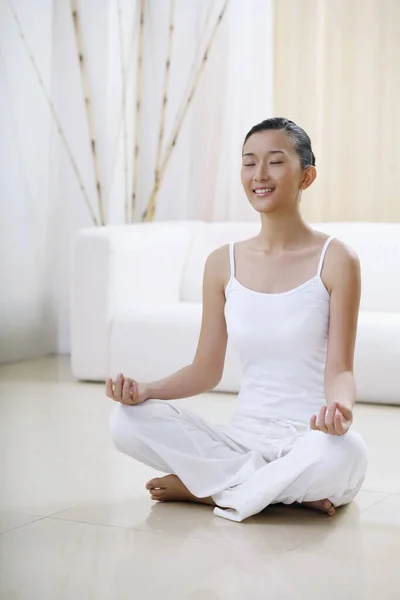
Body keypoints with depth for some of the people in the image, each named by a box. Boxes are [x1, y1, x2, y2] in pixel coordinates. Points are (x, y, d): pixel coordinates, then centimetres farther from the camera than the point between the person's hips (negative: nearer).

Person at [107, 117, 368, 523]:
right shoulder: (223, 264, 6)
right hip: (243, 436, 3)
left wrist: (340, 405, -32)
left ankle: (202, 486, -13)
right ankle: (287, 488, -12)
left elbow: (338, 370, -8)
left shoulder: (335, 260, -5)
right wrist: (143, 390, -10)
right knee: (127, 420, -18)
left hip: (307, 438, -3)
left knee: (342, 453, -39)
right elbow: (206, 370, 8)